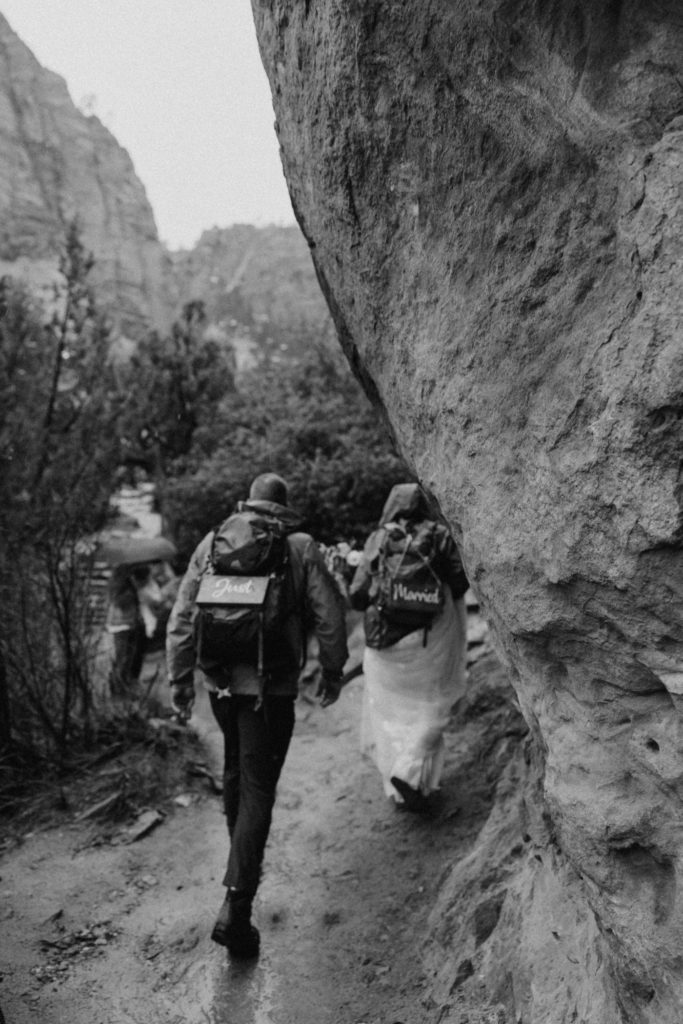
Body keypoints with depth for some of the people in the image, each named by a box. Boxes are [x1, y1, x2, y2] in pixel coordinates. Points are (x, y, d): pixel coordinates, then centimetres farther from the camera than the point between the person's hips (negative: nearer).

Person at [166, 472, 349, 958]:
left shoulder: (213, 542, 3)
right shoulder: (302, 549, -5)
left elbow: (182, 615, 1)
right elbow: (330, 617, -6)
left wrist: (180, 676, 8)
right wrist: (333, 672, 8)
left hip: (220, 678, 4)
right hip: (271, 685, -4)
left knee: (236, 769, 25)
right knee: (258, 788, 3)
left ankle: (244, 861, 45)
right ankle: (236, 904, -1)